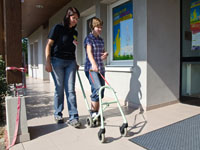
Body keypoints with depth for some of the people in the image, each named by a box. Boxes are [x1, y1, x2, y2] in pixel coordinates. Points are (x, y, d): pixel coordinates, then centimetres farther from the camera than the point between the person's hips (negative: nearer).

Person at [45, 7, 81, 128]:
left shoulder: (74, 32, 15)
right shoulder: (58, 28, -1)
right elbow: (49, 45, -4)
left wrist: (75, 63, 16)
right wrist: (48, 62, -12)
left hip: (70, 62, 4)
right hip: (57, 61, -4)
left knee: (70, 89, -1)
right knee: (59, 89, 3)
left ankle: (73, 117, 3)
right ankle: (58, 114, 21)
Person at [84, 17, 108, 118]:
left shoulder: (101, 40, 17)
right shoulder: (88, 38, -3)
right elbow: (89, 52, -18)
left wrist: (105, 54, -2)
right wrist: (93, 64, -35)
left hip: (101, 68, 7)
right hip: (91, 68, -7)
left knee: (101, 91, 8)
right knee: (97, 89, -20)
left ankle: (97, 112, 21)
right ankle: (93, 113, -5)